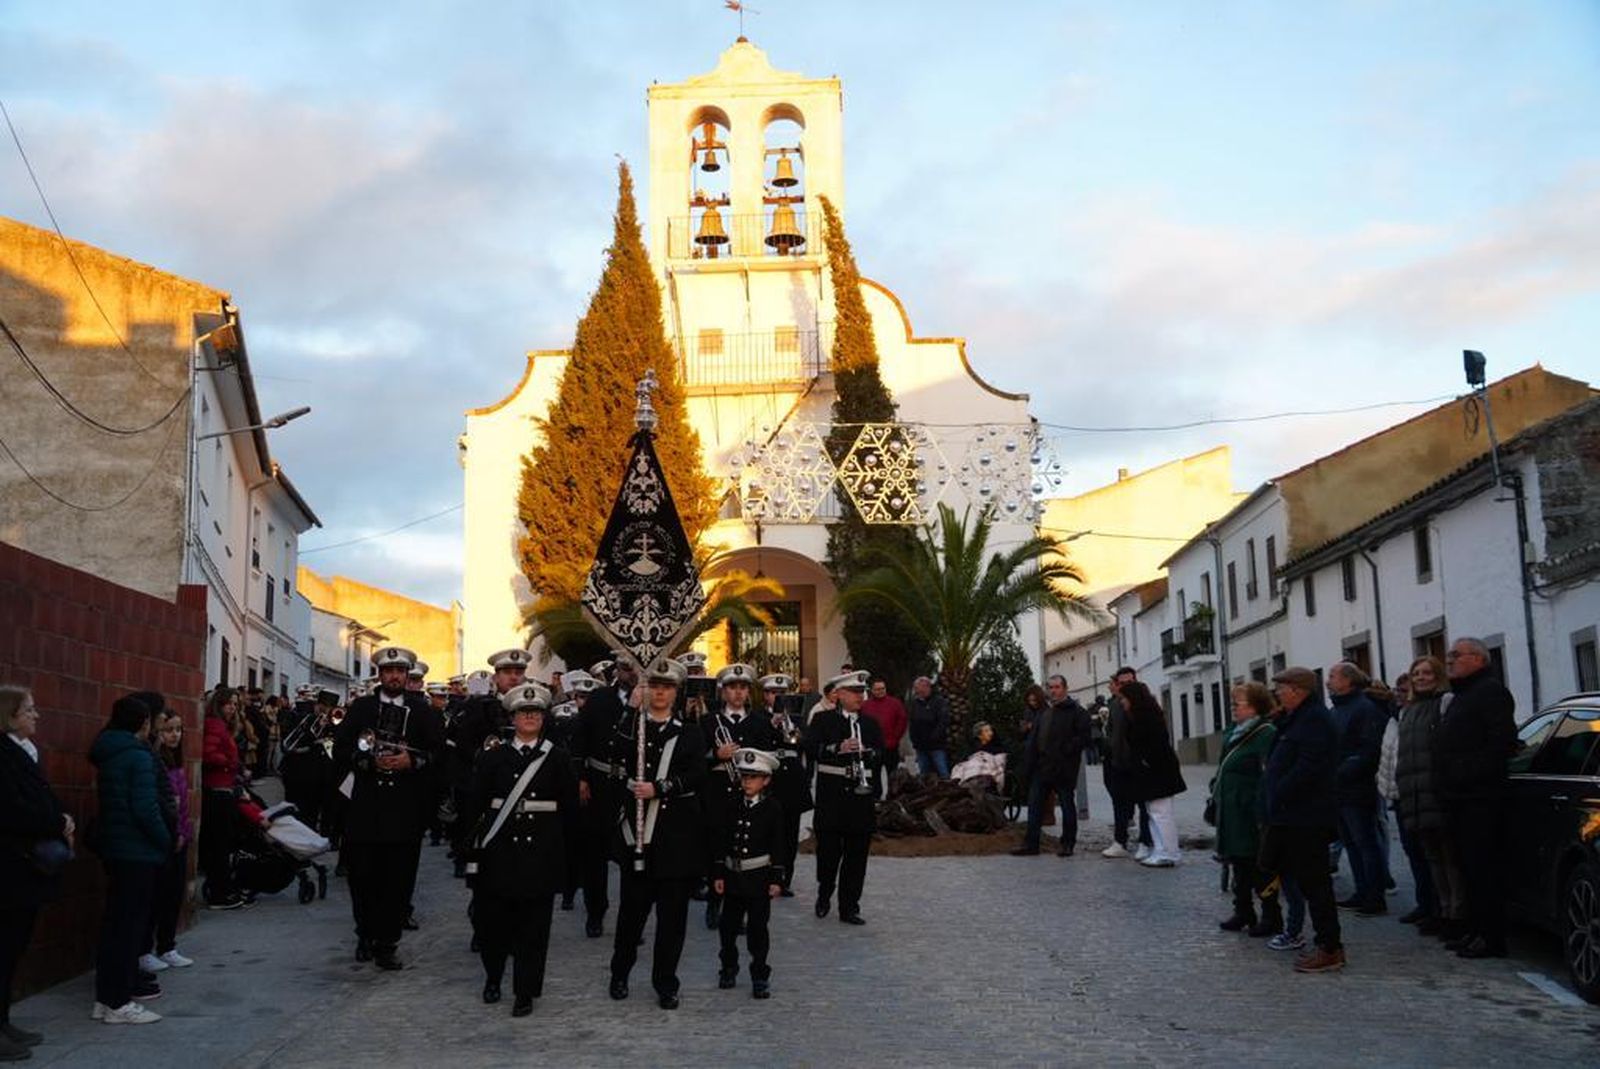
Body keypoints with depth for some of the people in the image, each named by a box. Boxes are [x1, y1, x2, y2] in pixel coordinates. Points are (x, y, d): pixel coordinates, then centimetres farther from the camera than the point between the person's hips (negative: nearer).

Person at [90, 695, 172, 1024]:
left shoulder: (107, 756, 12)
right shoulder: (138, 756, -16)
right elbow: (145, 809, -21)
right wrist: (166, 841, -7)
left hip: (114, 848, 9)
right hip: (138, 852, -9)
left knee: (115, 922, 16)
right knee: (129, 924, -4)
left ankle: (108, 995, 24)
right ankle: (118, 1003, -1)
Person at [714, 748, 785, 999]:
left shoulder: (772, 808, -5)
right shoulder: (732, 804, 3)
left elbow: (777, 846, -4)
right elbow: (722, 840, 5)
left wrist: (777, 879, -7)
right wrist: (719, 874, 3)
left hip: (758, 876, -3)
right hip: (732, 874, 3)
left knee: (757, 927, 2)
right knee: (728, 925, 11)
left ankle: (760, 976, 11)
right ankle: (729, 969, 28)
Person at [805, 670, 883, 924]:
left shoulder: (870, 724, 12)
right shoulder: (822, 720, 2)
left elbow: (880, 757, 14)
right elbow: (811, 748, -12)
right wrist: (838, 748, -25)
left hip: (862, 797, 3)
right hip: (831, 798, -3)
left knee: (856, 854, 4)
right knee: (828, 850, 5)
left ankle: (849, 907, 12)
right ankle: (824, 896, 28)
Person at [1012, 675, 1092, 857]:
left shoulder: (1077, 712, -3)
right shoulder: (1044, 714, 17)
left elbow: (1084, 738, -13)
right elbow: (1032, 742, 16)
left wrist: (1065, 750, -19)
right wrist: (1028, 768, 6)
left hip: (1064, 769, -6)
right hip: (1042, 768, 6)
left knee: (1067, 805, 4)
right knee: (1034, 805, 4)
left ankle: (1067, 843, 13)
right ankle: (1030, 843, 8)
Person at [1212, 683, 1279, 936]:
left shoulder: (1266, 734, -15)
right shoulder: (1233, 733, 14)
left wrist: (1262, 815, -23)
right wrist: (1216, 795, 16)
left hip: (1250, 814, -9)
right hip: (1231, 812, 9)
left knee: (1259, 868, 0)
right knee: (1238, 863, 15)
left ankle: (1271, 917, 10)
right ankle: (1243, 913, 25)